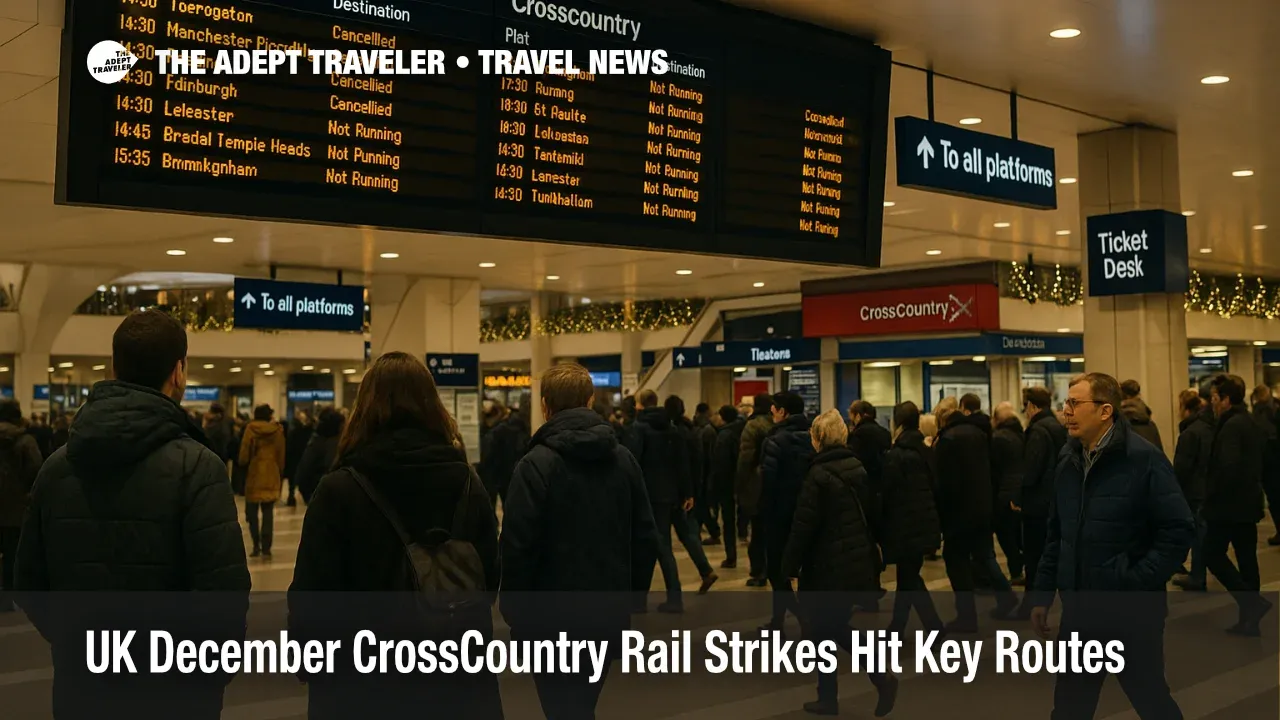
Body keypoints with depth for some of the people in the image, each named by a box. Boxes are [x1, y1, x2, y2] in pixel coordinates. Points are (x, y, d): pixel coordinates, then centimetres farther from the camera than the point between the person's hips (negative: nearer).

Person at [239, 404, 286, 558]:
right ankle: (266, 546, 2)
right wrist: (280, 472, 15)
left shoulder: (250, 430, -6)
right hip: (271, 475, 2)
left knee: (252, 512, 8)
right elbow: (281, 455, 5)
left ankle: (256, 545, 1)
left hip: (254, 475, -2)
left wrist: (243, 464, 12)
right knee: (268, 512, 7)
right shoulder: (277, 431, 1)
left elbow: (244, 454, -6)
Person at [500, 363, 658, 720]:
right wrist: (630, 595, 14)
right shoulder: (624, 459, 3)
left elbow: (518, 545, -16)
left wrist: (513, 607, -3)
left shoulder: (537, 464, -14)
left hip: (552, 619, -5)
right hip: (608, 615, 5)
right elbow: (646, 538, 6)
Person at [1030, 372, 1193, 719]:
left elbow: (1178, 530, -15)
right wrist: (1043, 594, 11)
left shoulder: (1143, 459, -13)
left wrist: (1135, 583, -19)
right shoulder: (1069, 463, 6)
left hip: (1132, 612, -6)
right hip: (1079, 612, 6)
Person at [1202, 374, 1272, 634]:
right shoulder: (1250, 424, 13)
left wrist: (1209, 499, -16)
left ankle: (1252, 602, -8)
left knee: (1213, 554, -1)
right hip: (1248, 503, 9)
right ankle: (1250, 618, 15)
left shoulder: (1231, 426, -17)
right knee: (1246, 557, 10)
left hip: (1229, 504, -9)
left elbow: (1227, 468, -26)